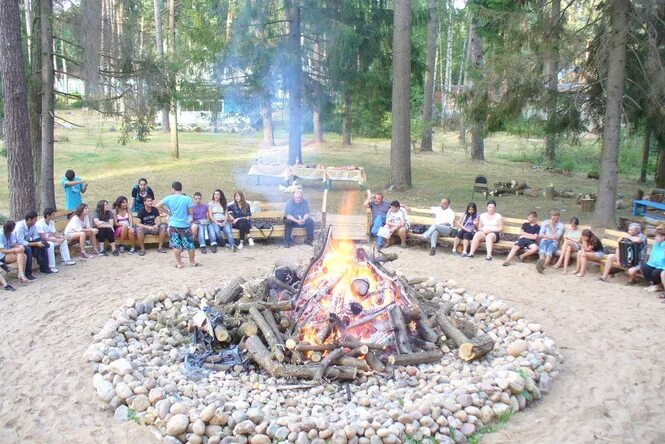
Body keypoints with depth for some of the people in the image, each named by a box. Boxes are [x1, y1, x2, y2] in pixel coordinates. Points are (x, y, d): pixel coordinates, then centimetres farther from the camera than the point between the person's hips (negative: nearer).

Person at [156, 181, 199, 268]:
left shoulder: (169, 198, -4)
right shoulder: (187, 199, -10)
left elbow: (157, 206, -2)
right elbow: (191, 212, -7)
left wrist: (167, 211, 8)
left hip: (173, 225, 2)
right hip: (184, 225, -2)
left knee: (176, 245, 9)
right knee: (189, 244, 11)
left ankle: (179, 263, 14)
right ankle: (192, 262, 21)